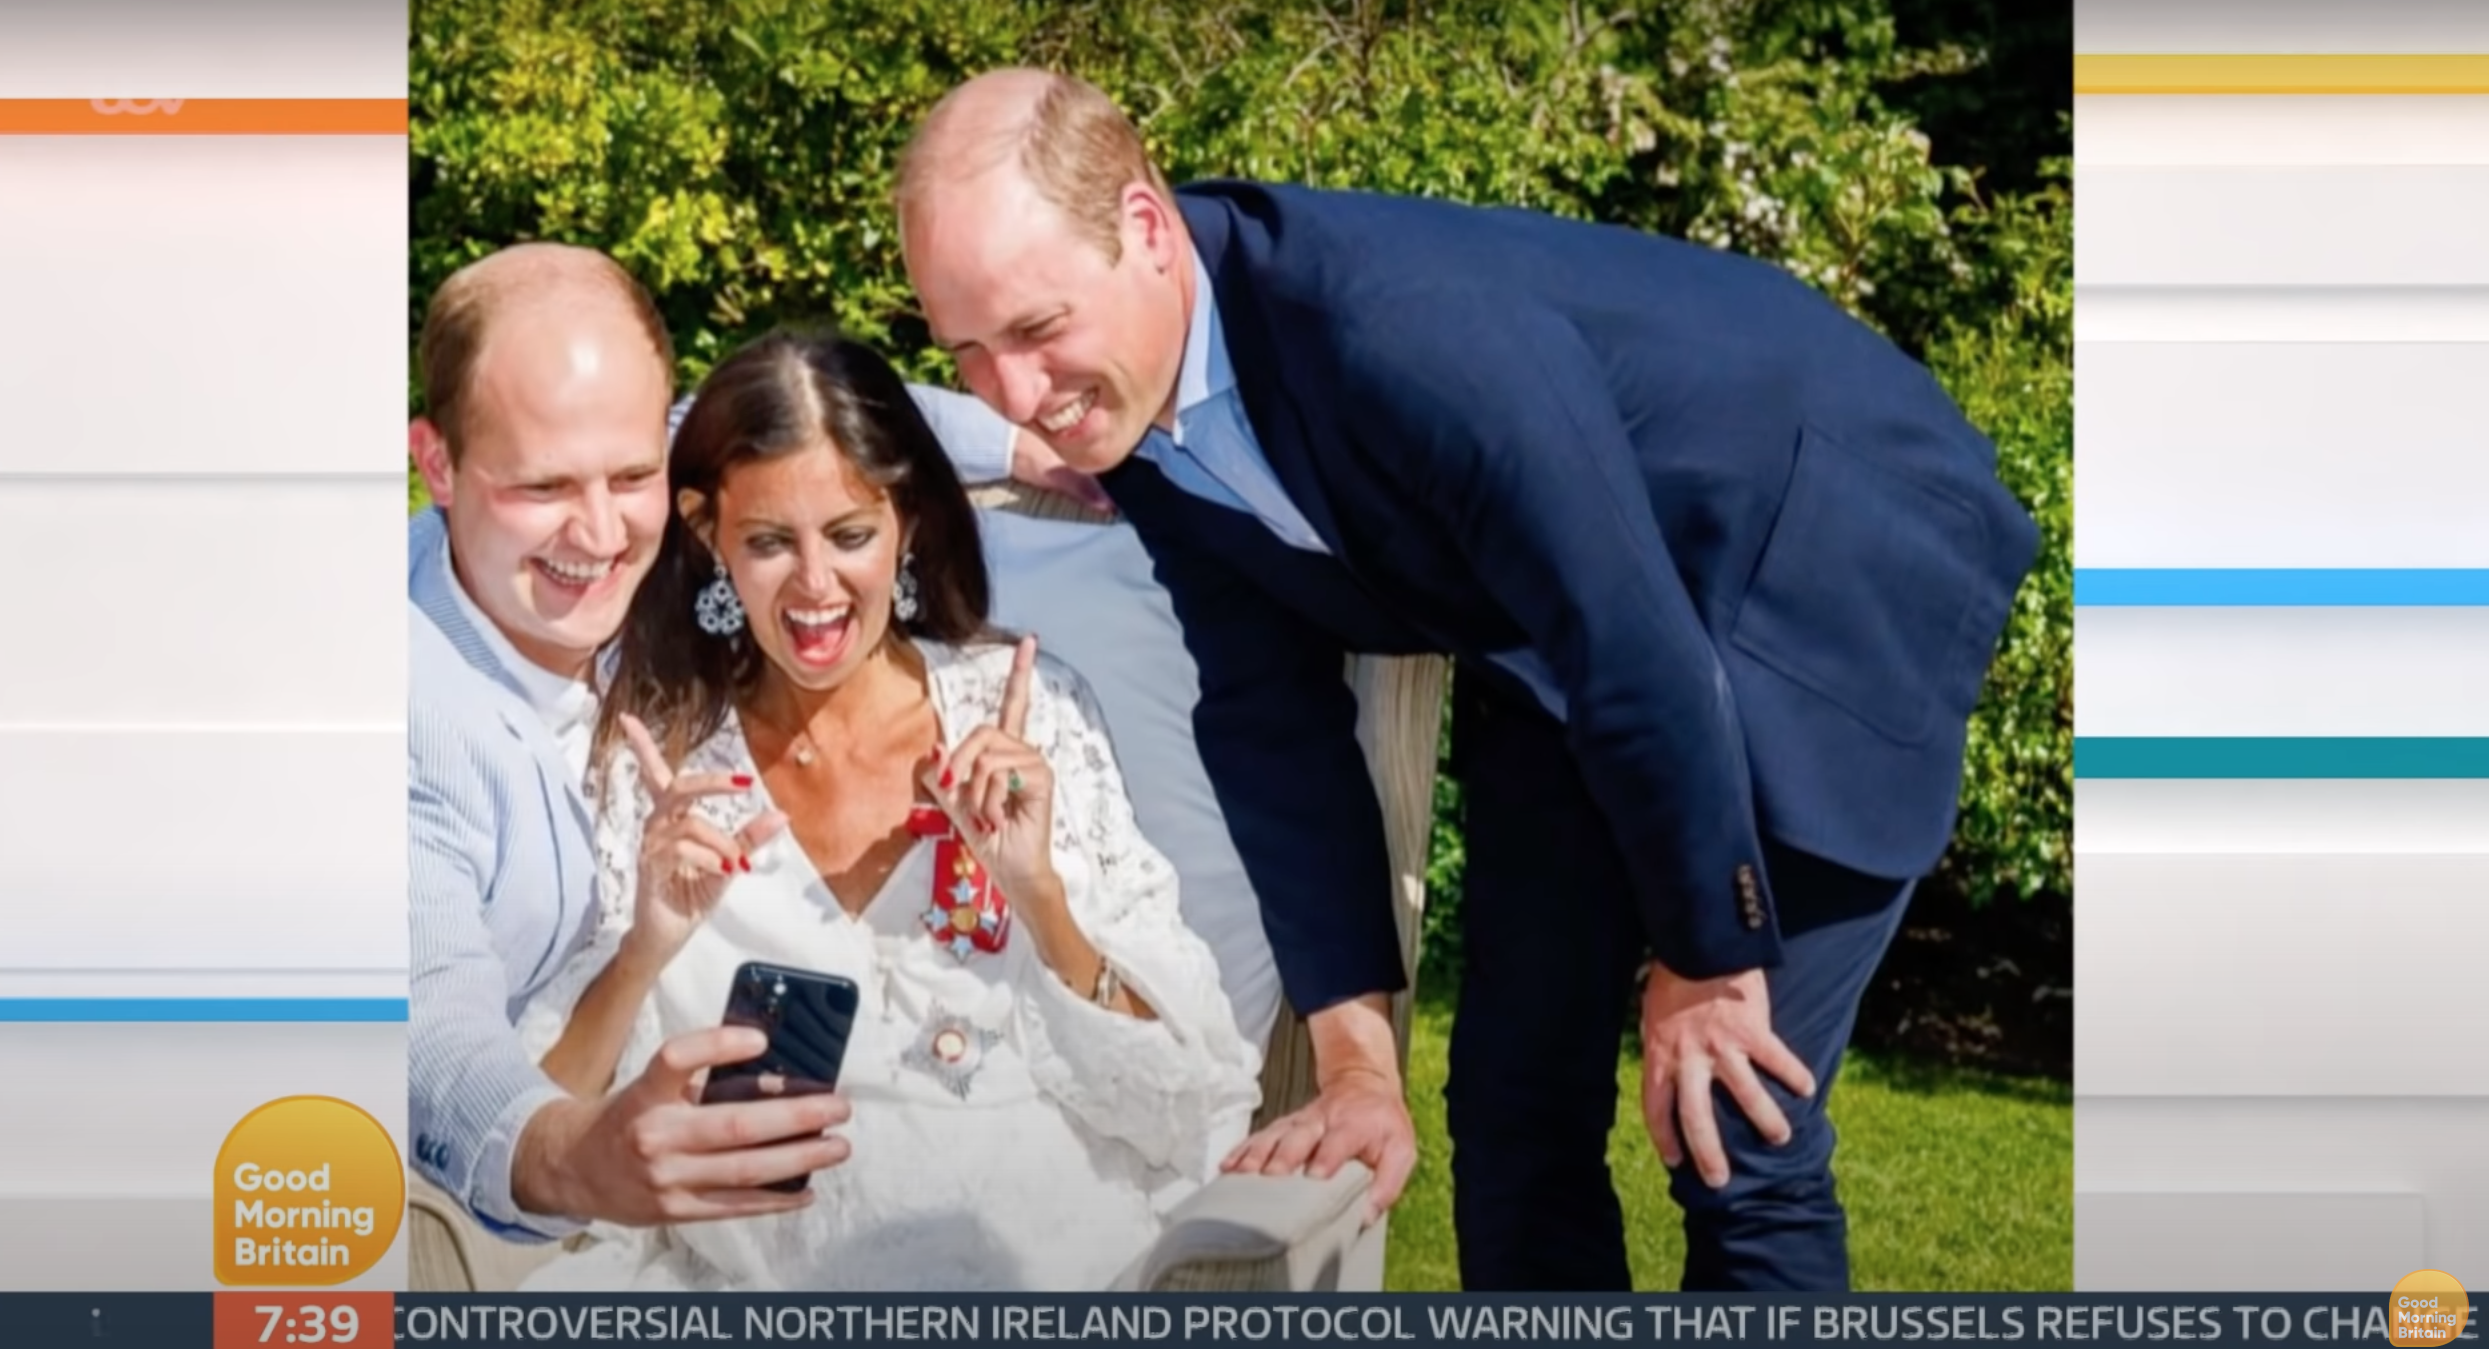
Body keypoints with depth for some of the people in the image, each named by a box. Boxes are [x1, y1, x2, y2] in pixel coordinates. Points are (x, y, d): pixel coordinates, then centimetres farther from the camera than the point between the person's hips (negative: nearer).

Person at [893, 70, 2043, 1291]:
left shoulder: (1396, 319, -36)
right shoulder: (1130, 404, -10)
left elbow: (1638, 645, -30)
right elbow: (1268, 724, -3)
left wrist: (1708, 958, -17)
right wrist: (1358, 1057, -5)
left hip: (1837, 560, -7)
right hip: (1565, 645, 7)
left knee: (1731, 1134, -10)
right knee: (1515, 1092, 6)